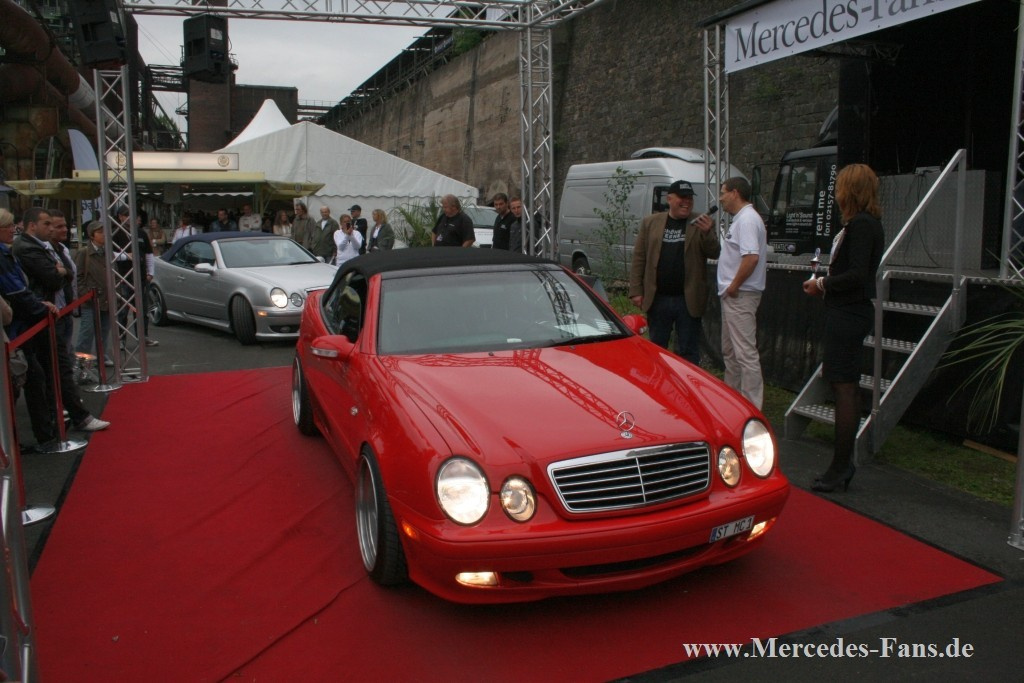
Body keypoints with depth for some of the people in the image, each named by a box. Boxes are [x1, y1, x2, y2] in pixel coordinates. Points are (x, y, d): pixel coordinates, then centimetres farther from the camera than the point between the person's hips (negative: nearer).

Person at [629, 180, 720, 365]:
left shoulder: (701, 224, 2)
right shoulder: (651, 223, 5)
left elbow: (714, 253, -4)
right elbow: (639, 259, 4)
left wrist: (707, 233, -23)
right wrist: (636, 291, -2)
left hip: (688, 300, -1)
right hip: (657, 298, 2)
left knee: (688, 351, 7)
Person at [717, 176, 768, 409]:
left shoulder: (747, 219, -16)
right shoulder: (741, 219, 17)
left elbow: (751, 257, -28)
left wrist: (734, 285, -20)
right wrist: (730, 287, 12)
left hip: (740, 295, -11)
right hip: (732, 296, 11)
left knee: (745, 352, -8)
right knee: (729, 350, 19)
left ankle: (752, 406, -5)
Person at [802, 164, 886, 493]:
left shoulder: (860, 225, -16)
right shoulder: (868, 223, 15)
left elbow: (857, 274, -23)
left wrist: (823, 284, -9)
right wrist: (825, 284, 7)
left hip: (847, 314, -11)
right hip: (852, 310, 11)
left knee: (844, 386, -6)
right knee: (848, 385, 15)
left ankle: (839, 469, 0)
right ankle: (844, 465, 25)